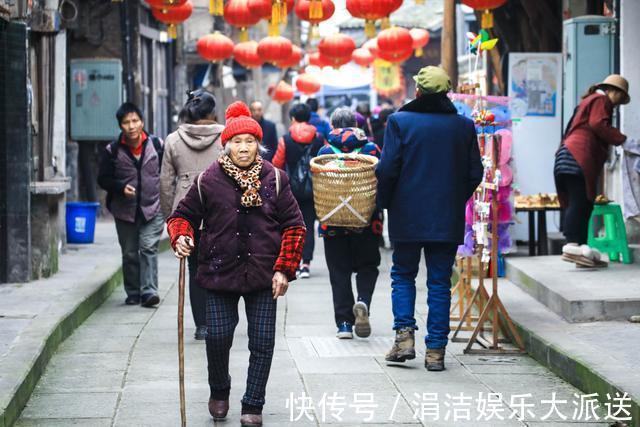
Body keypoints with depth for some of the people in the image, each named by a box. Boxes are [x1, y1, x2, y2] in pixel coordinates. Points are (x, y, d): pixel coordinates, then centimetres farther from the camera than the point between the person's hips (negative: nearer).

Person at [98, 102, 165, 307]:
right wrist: (121, 187, -15)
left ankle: (149, 291, -14)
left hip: (153, 208, -1)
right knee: (129, 253, 8)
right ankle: (133, 293, 18)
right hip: (125, 211, 1)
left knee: (149, 248, -12)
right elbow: (103, 178, 2)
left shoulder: (157, 145, -1)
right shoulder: (113, 150, -3)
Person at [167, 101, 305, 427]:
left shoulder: (274, 179, 2)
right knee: (217, 336, -1)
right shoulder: (208, 180, 0)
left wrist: (284, 270, -3)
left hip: (263, 275, 1)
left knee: (262, 342, 2)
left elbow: (293, 225, 4)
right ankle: (219, 391, 28)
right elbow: (184, 214, 9)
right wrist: (181, 237, -14)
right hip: (220, 274, 0)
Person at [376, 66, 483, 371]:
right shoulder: (464, 126, 2)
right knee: (440, 282, 7)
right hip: (448, 220, 2)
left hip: (408, 217, -2)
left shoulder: (400, 121, -6)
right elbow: (475, 173, 3)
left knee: (403, 275, 14)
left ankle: (405, 335, -1)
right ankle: (436, 351, 5)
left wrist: (385, 202, 5)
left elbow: (387, 169, -10)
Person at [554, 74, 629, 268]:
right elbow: (598, 124, -12)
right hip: (579, 156, -10)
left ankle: (581, 249, 1)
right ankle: (573, 245, -27)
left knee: (580, 204, 5)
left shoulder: (590, 100, 33)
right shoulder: (601, 100, 3)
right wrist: (621, 138, -7)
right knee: (581, 202, -17)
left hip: (568, 156, 10)